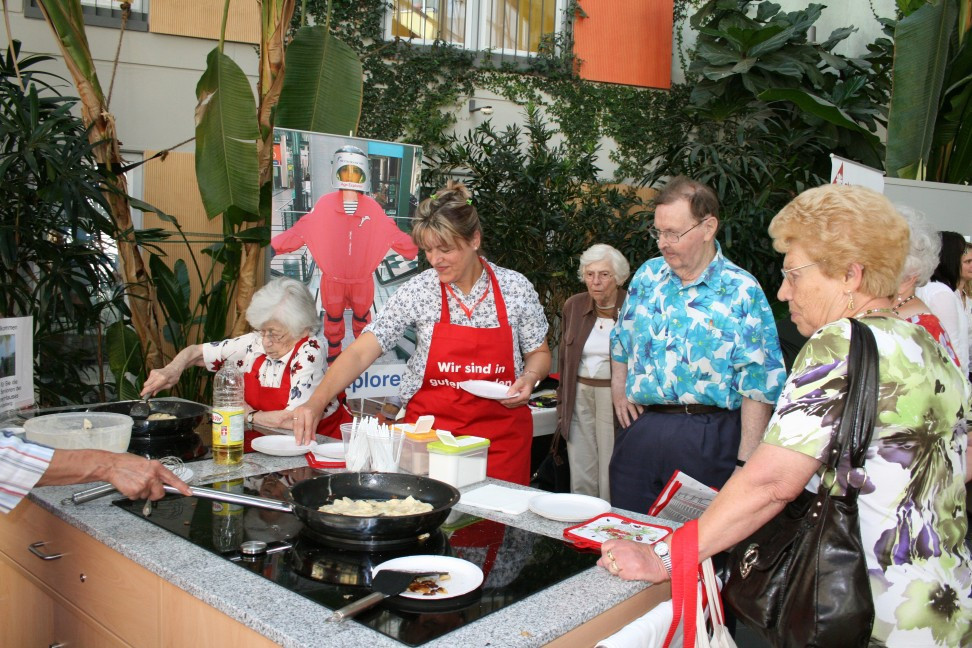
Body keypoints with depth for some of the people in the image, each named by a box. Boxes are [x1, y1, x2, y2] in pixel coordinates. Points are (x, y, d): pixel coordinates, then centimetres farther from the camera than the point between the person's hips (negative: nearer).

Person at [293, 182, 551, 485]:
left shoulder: (516, 288, -5)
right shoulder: (417, 291, -7)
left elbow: (539, 353, 9)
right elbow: (360, 353, -11)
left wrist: (529, 377, -13)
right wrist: (316, 402, -23)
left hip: (501, 436, 1)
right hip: (430, 428, 0)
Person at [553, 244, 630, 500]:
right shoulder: (574, 306, 7)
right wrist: (562, 405, 14)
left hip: (615, 399, -4)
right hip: (579, 396, 4)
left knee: (611, 478, 1)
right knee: (580, 478, 9)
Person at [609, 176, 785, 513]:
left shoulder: (741, 291, -8)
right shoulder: (648, 275, 8)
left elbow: (758, 383, -11)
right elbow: (621, 339, 22)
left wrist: (745, 462, -13)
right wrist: (618, 390, 11)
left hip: (708, 440, -4)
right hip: (640, 429, 5)